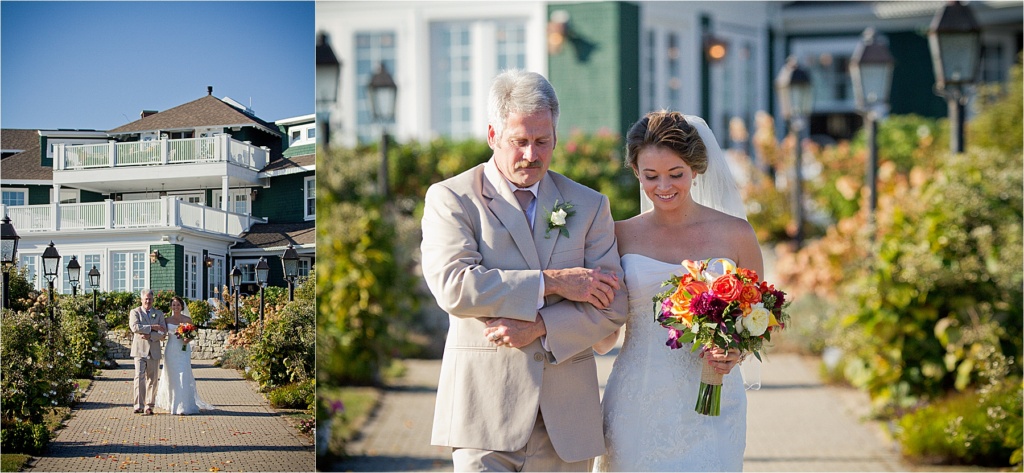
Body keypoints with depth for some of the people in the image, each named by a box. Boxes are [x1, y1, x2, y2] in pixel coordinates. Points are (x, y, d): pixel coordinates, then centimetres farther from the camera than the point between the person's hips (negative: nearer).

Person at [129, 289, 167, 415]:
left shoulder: (159, 314, 13)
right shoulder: (135, 312, 7)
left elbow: (163, 333, 3)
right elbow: (135, 327, -12)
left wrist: (150, 336, -13)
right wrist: (152, 327, -14)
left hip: (154, 351, 3)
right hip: (140, 350, -3)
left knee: (152, 379, 4)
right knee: (139, 377, -12)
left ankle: (149, 406, 9)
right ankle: (139, 406, -14)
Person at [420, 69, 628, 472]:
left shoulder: (589, 205, 12)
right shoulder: (450, 198, 3)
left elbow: (613, 306, 4)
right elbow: (454, 286, -13)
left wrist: (538, 328, -11)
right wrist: (552, 282, -12)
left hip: (566, 416, 3)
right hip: (485, 408, -3)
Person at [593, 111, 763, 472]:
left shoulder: (735, 234, 1)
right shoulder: (622, 236, 4)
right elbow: (604, 339, 7)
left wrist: (735, 352, -11)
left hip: (709, 411, -1)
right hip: (636, 410, 1)